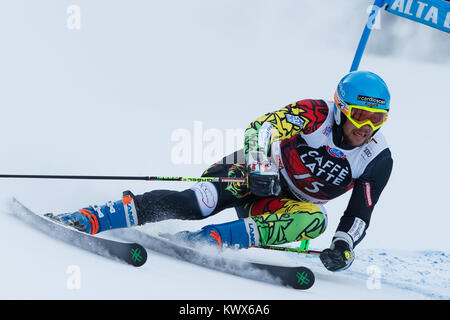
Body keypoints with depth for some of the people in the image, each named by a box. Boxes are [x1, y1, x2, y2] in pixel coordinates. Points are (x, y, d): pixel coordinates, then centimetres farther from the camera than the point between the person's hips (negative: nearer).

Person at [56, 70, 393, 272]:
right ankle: (86, 219, -31)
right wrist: (260, 169, -43)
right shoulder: (317, 113, -18)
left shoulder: (378, 160, -11)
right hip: (258, 174, -3)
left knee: (315, 220, -33)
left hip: (290, 204, 3)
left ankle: (206, 240, -39)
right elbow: (263, 126, -26)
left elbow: (359, 215, -7)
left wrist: (343, 247, -27)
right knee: (197, 203, -29)